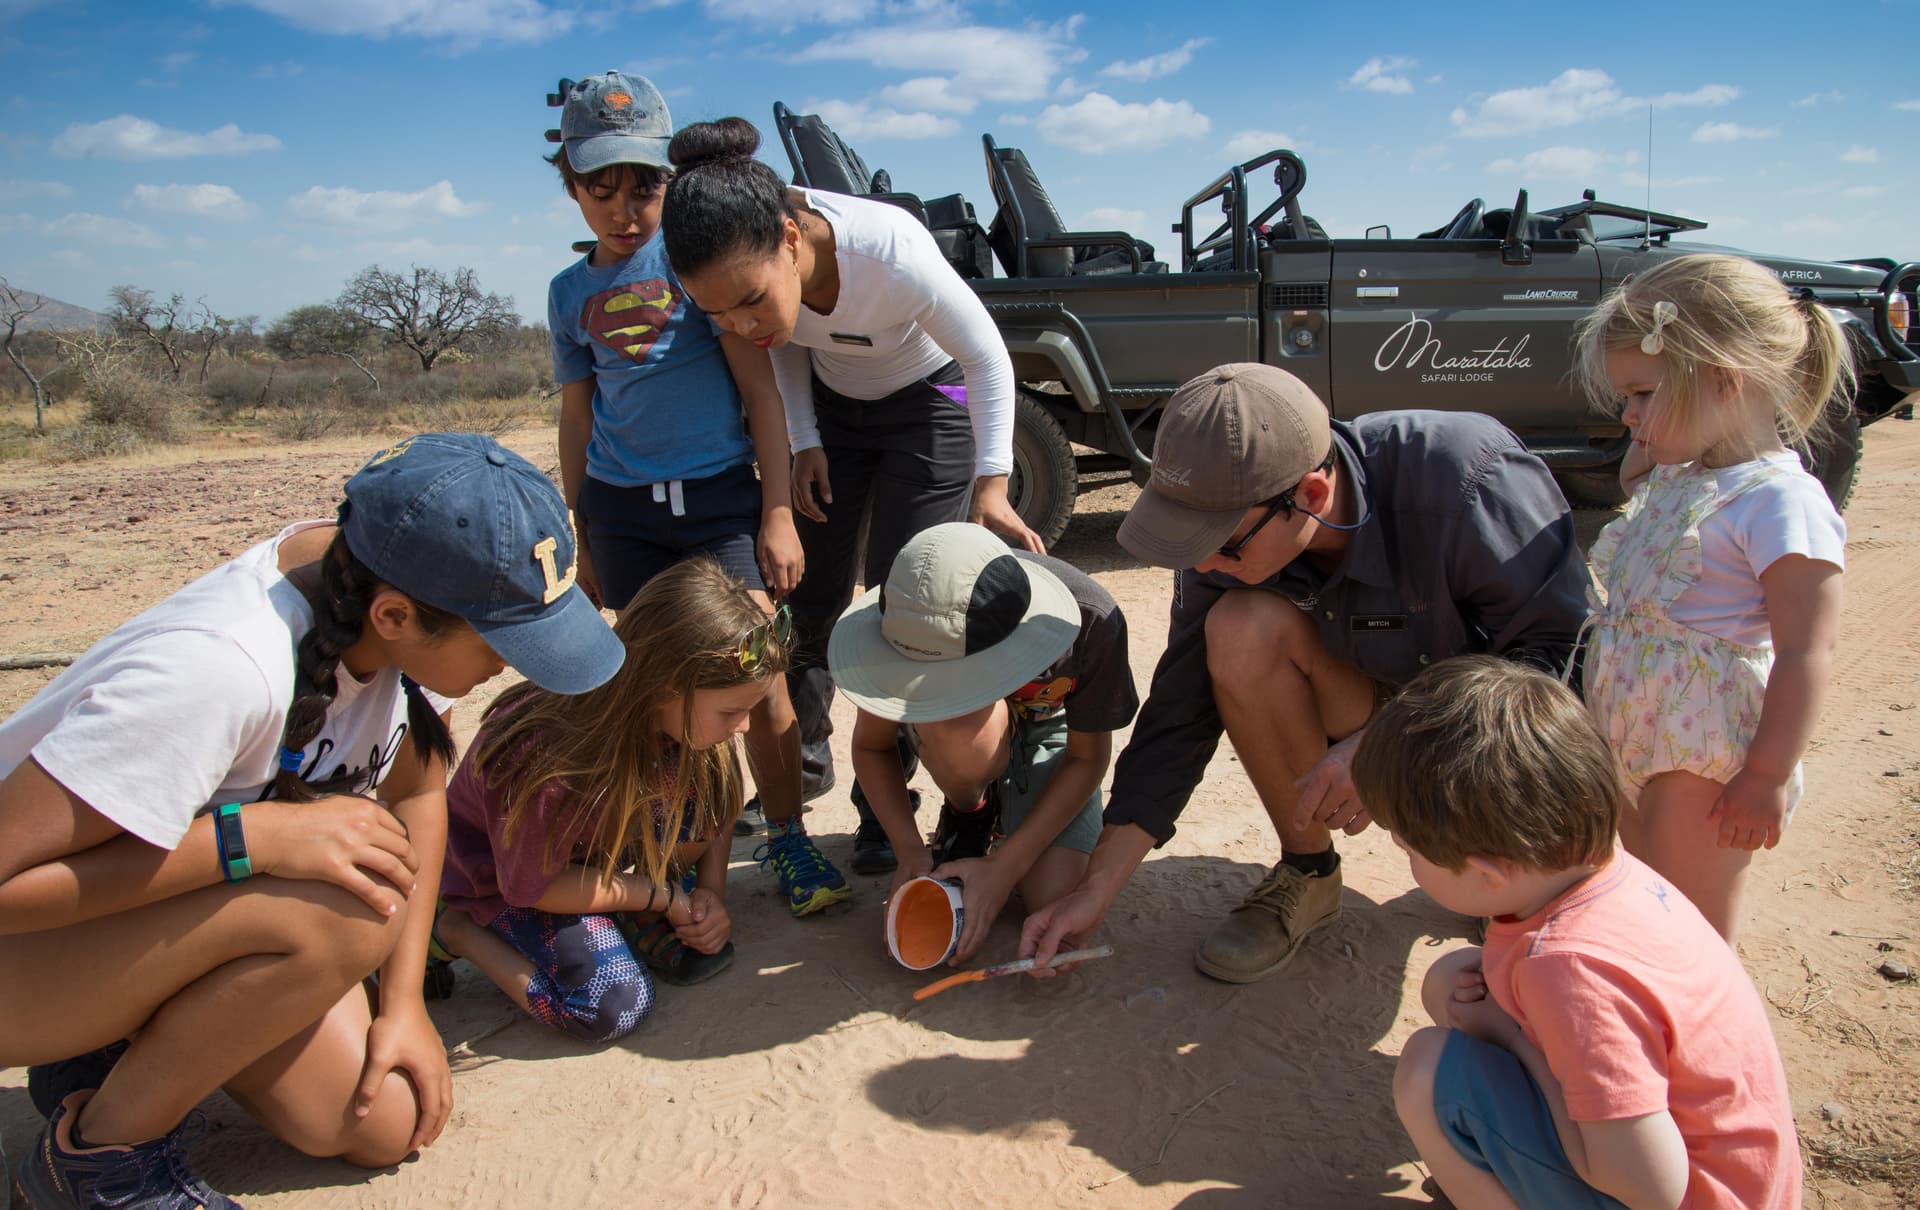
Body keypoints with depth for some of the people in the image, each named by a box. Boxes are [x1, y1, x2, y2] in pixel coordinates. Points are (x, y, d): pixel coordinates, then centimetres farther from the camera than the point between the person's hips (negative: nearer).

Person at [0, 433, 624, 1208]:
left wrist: (402, 1002, -6)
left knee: (387, 1124, -5)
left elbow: (416, 794, -2)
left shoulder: (416, 603, -15)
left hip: (180, 914, 6)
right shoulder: (221, 672, -37)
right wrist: (252, 837, -36)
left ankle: (122, 1047, 16)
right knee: (342, 913, -32)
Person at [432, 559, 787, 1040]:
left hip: (602, 851, 5)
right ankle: (458, 929, 0)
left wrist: (711, 892, -16)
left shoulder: (685, 717, -22)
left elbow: (715, 808, -2)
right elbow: (532, 885, -25)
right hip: (511, 877, -4)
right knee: (615, 1008, -19)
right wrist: (663, 895, -20)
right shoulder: (549, 763, -40)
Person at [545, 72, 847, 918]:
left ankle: (787, 837, 10)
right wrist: (583, 542, 16)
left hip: (720, 497, -3)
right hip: (624, 509, 3)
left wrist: (778, 512, -7)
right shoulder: (570, 292, 10)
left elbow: (758, 385, -2)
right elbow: (577, 417, 16)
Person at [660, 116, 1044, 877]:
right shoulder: (747, 264, -26)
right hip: (832, 406, 4)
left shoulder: (893, 253, -39)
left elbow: (987, 358, -22)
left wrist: (991, 482, -26)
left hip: (928, 404, -4)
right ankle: (804, 758, 30)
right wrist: (805, 443, -7)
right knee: (809, 599, 6)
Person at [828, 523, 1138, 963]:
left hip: (1047, 728, 0)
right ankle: (968, 815, -3)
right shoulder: (910, 628, -32)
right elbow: (871, 745, -12)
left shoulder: (1090, 620, -36)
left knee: (1052, 896, -21)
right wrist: (909, 848, -25)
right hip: (947, 733, 1)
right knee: (961, 728, -38)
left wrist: (1003, 868, -25)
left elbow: (1087, 758, -20)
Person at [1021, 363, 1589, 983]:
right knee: (1241, 628, -27)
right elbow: (1176, 722, -12)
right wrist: (1094, 893, -12)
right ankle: (1307, 874, -5)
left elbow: (1560, 652, -24)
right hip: (1380, 713, 3)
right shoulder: (1228, 527, -18)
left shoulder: (1462, 472, -31)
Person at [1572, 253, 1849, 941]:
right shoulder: (1674, 478, 6)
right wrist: (1642, 447, 10)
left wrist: (1769, 776, -20)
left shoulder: (1782, 501, -20)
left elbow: (1805, 654, -21)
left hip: (1707, 754, -9)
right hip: (1635, 733, 9)